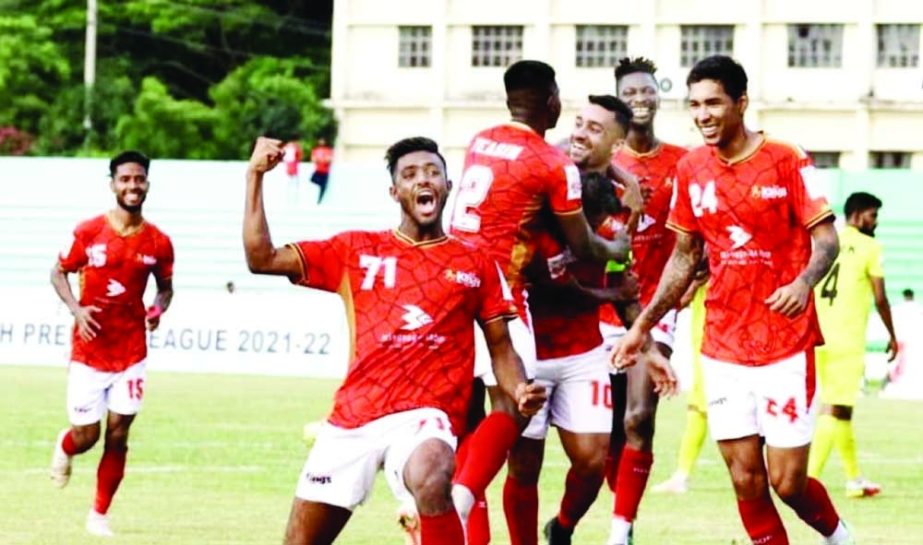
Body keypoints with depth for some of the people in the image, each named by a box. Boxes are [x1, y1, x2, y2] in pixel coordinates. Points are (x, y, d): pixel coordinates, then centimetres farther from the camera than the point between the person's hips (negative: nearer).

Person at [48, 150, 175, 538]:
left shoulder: (158, 242, -2)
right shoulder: (89, 232, -7)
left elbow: (165, 287, 13)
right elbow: (58, 272, 3)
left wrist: (159, 309, -9)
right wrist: (75, 309, -14)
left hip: (131, 353, 1)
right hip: (89, 351, -1)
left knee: (117, 436, -2)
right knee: (86, 436, 1)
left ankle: (99, 515, 14)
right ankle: (64, 447, 40)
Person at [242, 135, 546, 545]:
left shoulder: (475, 265, 10)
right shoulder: (356, 251, 12)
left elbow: (501, 348, 11)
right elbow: (262, 259, 8)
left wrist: (520, 392, -10)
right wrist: (256, 175, 4)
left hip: (425, 416, -3)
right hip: (353, 417, 3)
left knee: (430, 481, -38)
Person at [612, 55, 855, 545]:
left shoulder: (786, 161, -6)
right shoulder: (691, 170, 8)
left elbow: (826, 239, -9)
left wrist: (804, 282, -30)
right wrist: (643, 325, 12)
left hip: (786, 343, -4)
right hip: (723, 346, 4)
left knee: (787, 480, -4)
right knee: (746, 480, 1)